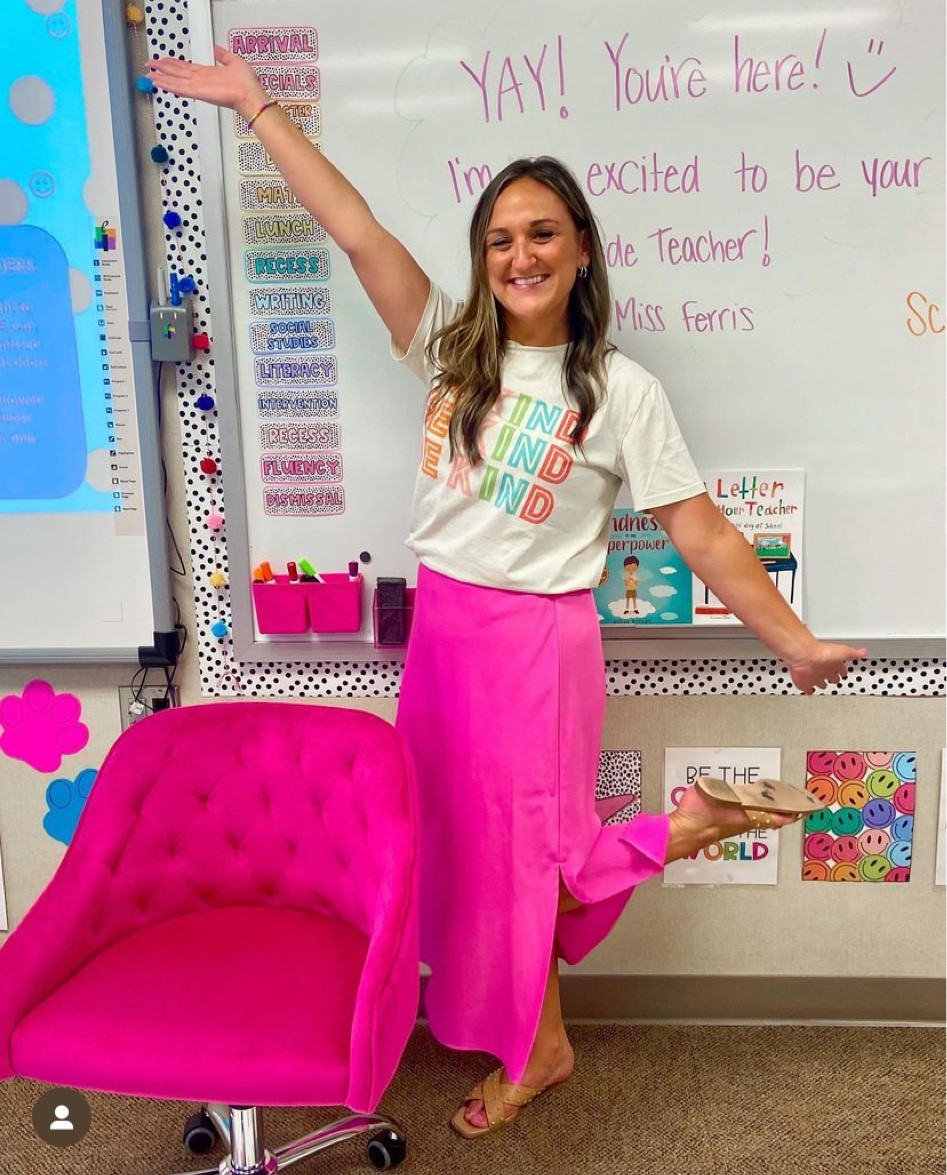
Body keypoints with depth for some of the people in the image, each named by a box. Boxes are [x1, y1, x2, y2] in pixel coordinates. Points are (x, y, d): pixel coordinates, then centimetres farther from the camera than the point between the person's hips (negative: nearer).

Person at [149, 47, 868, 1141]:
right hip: (439, 626, 5)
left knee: (518, 844, 4)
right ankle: (537, 1040, 36)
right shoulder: (451, 347, 2)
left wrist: (794, 642, -9)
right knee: (459, 836, 16)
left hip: (537, 639, -5)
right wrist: (255, 105, 1)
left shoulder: (620, 391, -7)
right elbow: (357, 230, 0)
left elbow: (702, 533, -7)